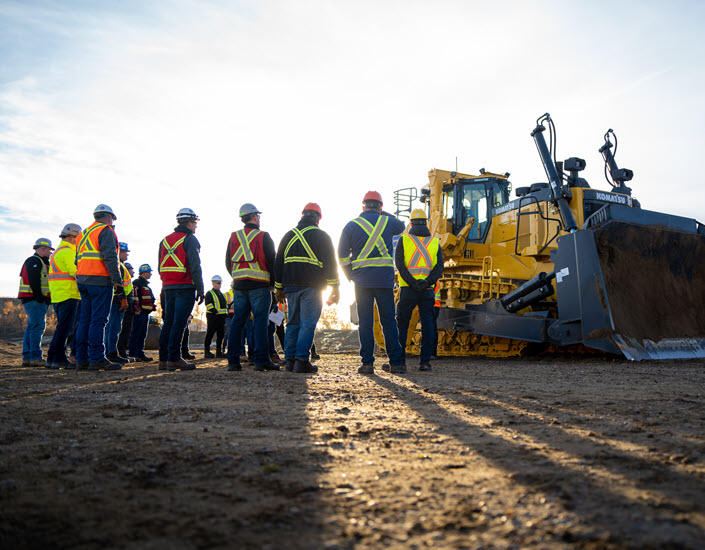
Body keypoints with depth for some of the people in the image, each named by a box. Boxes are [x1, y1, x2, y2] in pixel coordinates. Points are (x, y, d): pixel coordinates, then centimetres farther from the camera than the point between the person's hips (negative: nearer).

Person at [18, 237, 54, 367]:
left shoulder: (40, 262, 26)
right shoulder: (34, 261, -8)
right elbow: (33, 281, -19)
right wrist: (39, 297, -22)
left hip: (36, 300, 11)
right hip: (34, 299, -11)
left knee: (31, 327, 9)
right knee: (38, 326, -14)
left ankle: (27, 358, 11)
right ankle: (35, 358, -17)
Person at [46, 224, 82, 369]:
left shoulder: (57, 252, 24)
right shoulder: (67, 252, -10)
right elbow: (76, 272, -18)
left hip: (57, 296, 10)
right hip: (68, 295, -10)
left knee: (62, 327, 14)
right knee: (64, 328, -8)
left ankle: (52, 358, 16)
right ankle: (59, 359, -7)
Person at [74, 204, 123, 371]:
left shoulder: (84, 233, 22)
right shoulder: (106, 231, -5)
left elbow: (78, 260, 22)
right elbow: (109, 257, -16)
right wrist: (118, 281, -16)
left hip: (83, 280, 9)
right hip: (100, 281, -9)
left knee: (85, 320, 9)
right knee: (98, 320, -9)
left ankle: (82, 359, 9)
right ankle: (97, 359, -11)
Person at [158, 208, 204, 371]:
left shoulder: (165, 240, 17)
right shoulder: (189, 239, -6)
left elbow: (160, 267, 18)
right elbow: (195, 267, -13)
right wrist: (200, 289, -11)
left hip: (168, 288, 7)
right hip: (185, 287, -7)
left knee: (168, 322, 10)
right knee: (179, 323, -8)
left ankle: (163, 359, 11)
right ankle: (174, 359, -9)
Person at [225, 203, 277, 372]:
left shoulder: (233, 237, 11)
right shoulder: (263, 237, -2)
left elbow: (228, 263, 15)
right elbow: (272, 262, -4)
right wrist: (274, 283, 7)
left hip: (239, 285, 5)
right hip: (259, 285, -4)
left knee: (237, 321, 7)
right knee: (260, 322, -4)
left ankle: (233, 361, 6)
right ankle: (261, 360, -7)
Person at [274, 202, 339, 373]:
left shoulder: (289, 235, 14)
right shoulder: (321, 236, 0)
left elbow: (278, 262, 15)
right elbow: (330, 263, -7)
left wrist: (279, 288, 19)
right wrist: (335, 287, -4)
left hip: (290, 287, 5)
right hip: (311, 287, -5)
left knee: (293, 323, 11)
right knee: (308, 324, -5)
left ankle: (290, 360, 9)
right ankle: (301, 361, -11)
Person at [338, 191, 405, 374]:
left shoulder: (352, 225, 2)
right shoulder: (387, 222, 5)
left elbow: (342, 255, 1)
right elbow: (401, 226, 30)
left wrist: (350, 276, 12)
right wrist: (384, 214, 33)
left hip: (362, 281, 0)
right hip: (385, 280, 1)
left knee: (365, 322, 3)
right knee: (388, 321, 8)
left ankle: (367, 362, 1)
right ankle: (395, 361, 11)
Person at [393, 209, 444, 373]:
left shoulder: (404, 240, 4)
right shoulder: (435, 242, 11)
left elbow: (399, 262, -9)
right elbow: (439, 265, -2)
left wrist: (412, 282, -14)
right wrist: (428, 282, -12)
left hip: (408, 289, -2)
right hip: (427, 291, 2)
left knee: (402, 324, 4)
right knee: (427, 324, 8)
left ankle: (399, 361, 1)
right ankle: (425, 361, 7)